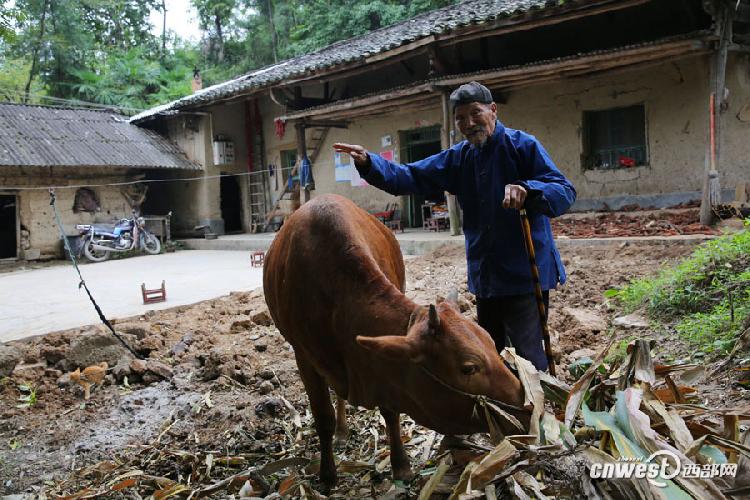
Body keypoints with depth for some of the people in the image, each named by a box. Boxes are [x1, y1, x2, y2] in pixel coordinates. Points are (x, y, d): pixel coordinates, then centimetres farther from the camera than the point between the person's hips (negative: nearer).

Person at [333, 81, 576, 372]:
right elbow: (408, 178, 5)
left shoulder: (522, 145, -9)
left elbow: (565, 193, -15)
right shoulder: (458, 158, 9)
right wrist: (368, 163, -11)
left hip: (526, 275, -6)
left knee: (528, 358, -9)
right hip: (485, 276, 7)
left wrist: (526, 190, -35)